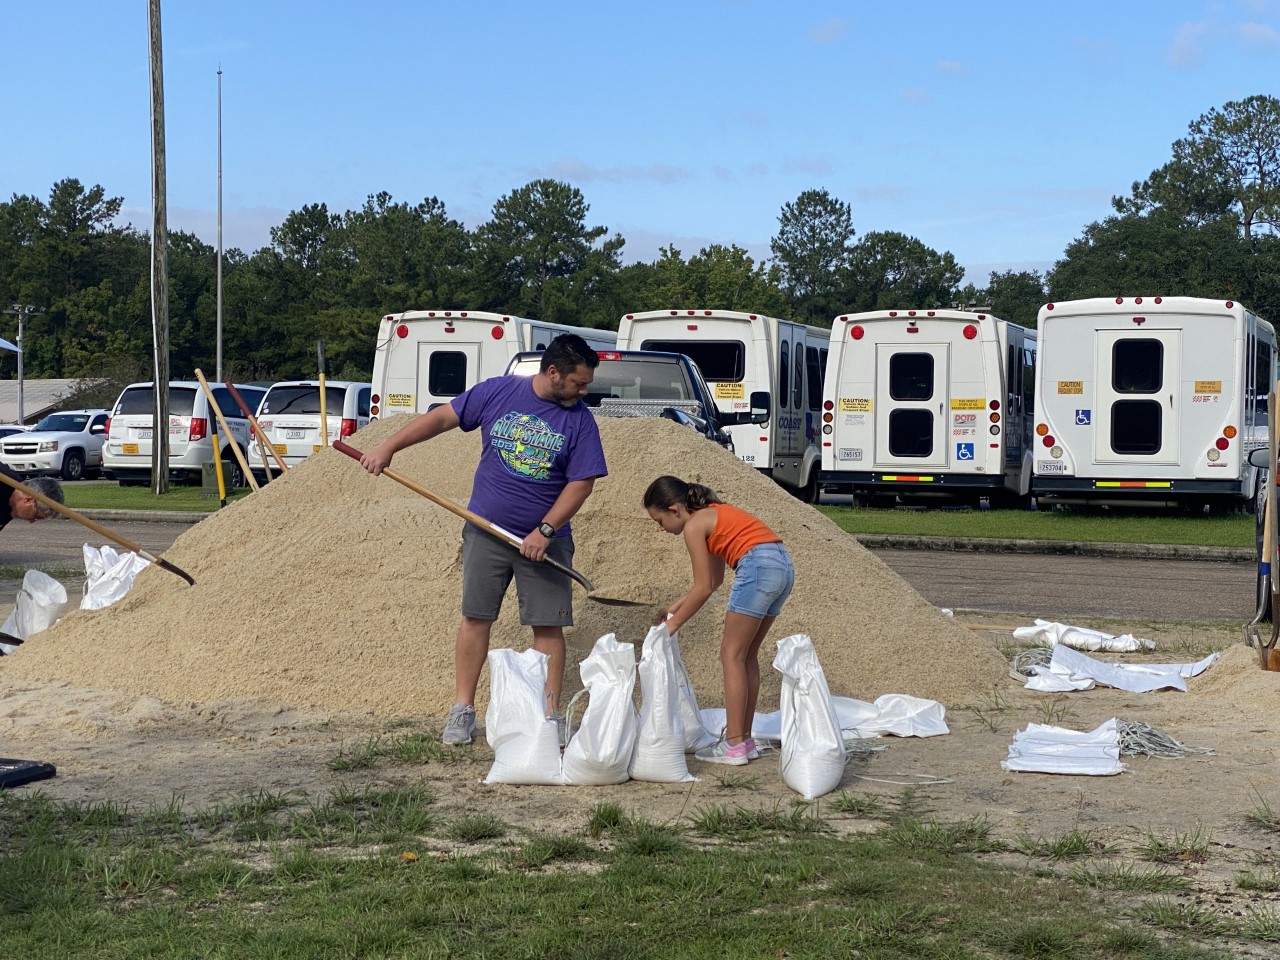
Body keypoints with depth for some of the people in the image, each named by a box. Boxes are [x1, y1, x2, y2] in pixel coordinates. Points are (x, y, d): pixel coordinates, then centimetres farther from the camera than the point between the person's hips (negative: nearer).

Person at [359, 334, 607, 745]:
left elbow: (582, 482, -9)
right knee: (476, 618, 4)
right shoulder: (497, 393, -4)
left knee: (548, 626, 0)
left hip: (545, 540, -1)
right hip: (486, 531, 1)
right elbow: (442, 417, 3)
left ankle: (550, 712, 9)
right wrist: (389, 446, -1)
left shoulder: (580, 420, -6)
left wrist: (545, 531, -17)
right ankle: (462, 709, 13)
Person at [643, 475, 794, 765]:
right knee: (747, 655, 16)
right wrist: (678, 605, 29)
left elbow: (704, 589, -3)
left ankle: (734, 745, -3)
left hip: (758, 566, -9)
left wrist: (673, 624, 6)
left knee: (732, 654, -1)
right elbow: (715, 578, 27)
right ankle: (745, 738, 18)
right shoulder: (713, 514, 24)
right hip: (784, 565, 9)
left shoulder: (694, 526, -2)